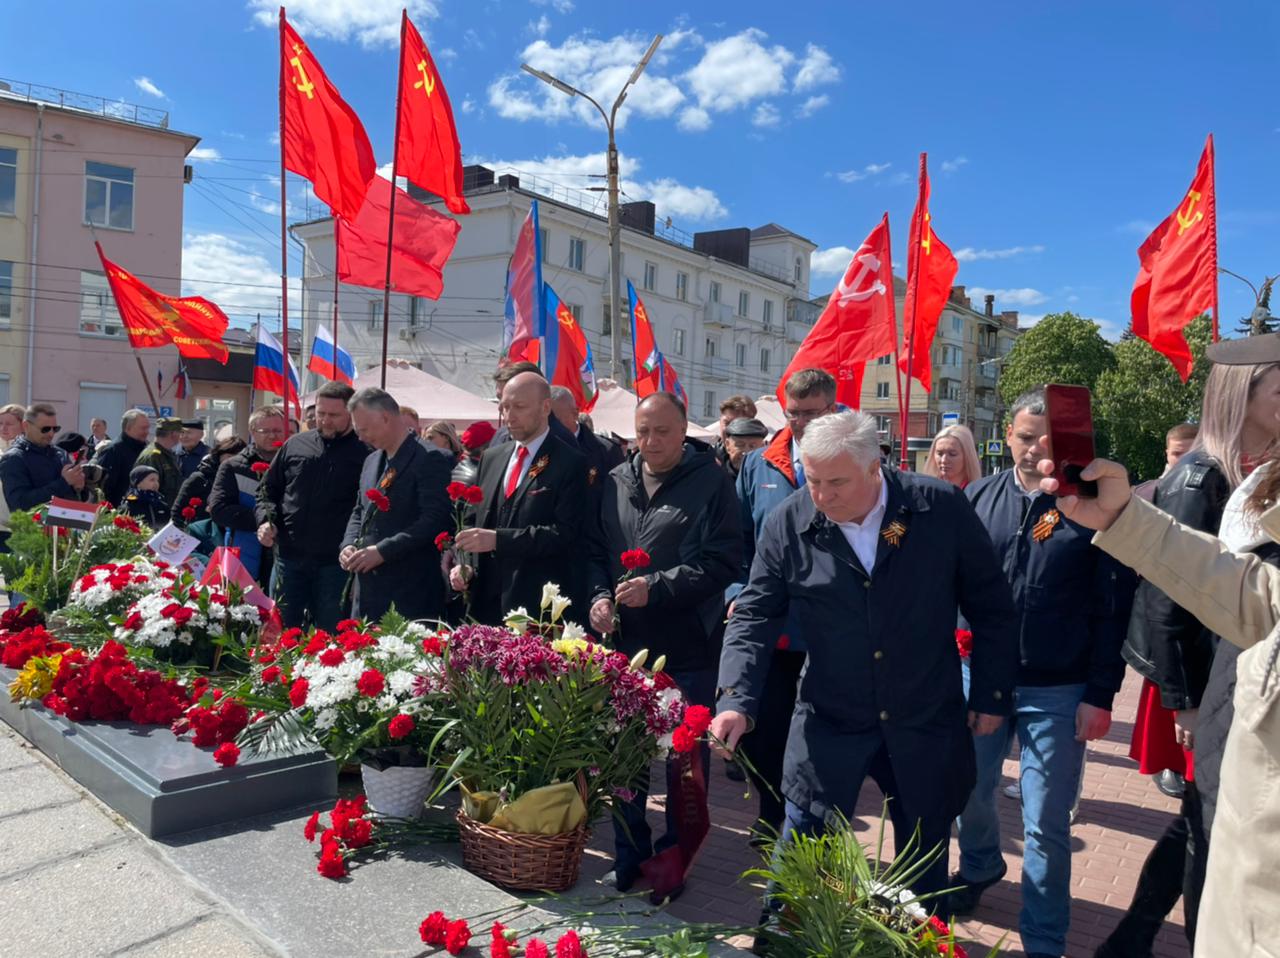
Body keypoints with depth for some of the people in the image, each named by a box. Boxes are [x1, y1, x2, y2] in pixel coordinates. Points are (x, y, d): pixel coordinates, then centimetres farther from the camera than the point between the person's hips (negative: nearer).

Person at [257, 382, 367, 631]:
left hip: (335, 562, -3)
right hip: (289, 556, 4)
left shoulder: (364, 454, -4)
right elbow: (268, 490, 18)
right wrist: (266, 520, 1)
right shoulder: (295, 445, 9)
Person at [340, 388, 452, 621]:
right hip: (367, 586, 8)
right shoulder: (371, 461, 17)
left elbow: (435, 519, -18)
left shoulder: (429, 459, -9)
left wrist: (382, 551, -20)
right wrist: (349, 544, 4)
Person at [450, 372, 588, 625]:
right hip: (485, 601, 5)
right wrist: (465, 563, 0)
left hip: (538, 605, -5)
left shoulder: (570, 463, -6)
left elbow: (566, 534, -15)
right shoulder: (492, 458, 14)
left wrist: (498, 539, -21)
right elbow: (474, 520, 18)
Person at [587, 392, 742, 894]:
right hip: (625, 641, 4)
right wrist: (600, 595, -4)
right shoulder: (615, 482, 8)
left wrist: (655, 587, -20)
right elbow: (597, 550, 14)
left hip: (688, 646, -4)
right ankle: (629, 851, 31)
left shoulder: (711, 482, -7)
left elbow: (723, 560, -14)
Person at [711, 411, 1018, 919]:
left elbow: (991, 607, -1)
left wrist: (990, 696, 0)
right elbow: (754, 616, -4)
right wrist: (736, 700, -17)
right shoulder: (787, 524, -10)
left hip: (927, 724, 1)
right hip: (828, 723, 0)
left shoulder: (943, 509, -11)